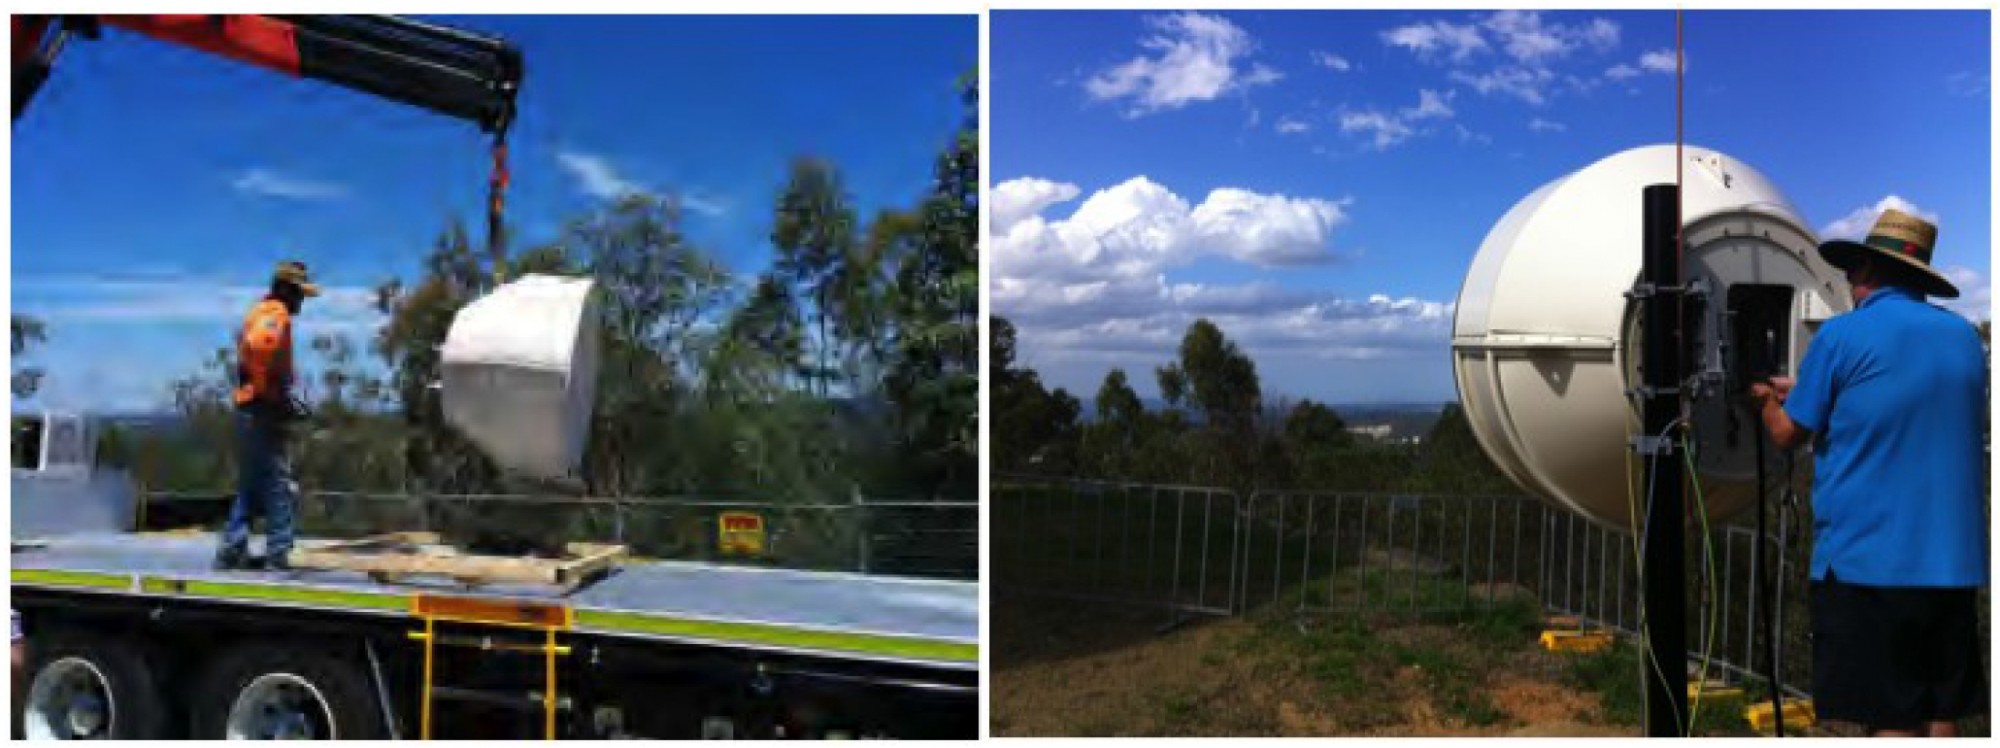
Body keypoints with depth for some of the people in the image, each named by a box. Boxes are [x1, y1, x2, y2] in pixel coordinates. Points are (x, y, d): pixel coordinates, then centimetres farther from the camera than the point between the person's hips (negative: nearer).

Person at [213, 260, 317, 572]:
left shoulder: (260, 311, 22)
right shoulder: (276, 313, -9)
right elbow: (259, 346, -29)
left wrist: (285, 398, 17)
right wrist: (281, 394, -22)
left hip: (249, 409, 10)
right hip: (264, 410, -10)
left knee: (250, 485, 14)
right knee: (278, 484, -7)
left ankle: (232, 550, 17)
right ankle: (277, 554, -7)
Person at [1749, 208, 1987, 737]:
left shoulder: (1841, 336, -8)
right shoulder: (1965, 336, 10)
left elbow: (1790, 434, 0)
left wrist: (1766, 399, 22)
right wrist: (1800, 391, 27)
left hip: (1867, 561, -6)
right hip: (1954, 561, 6)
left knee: (1894, 721, -2)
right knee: (1942, 718, 12)